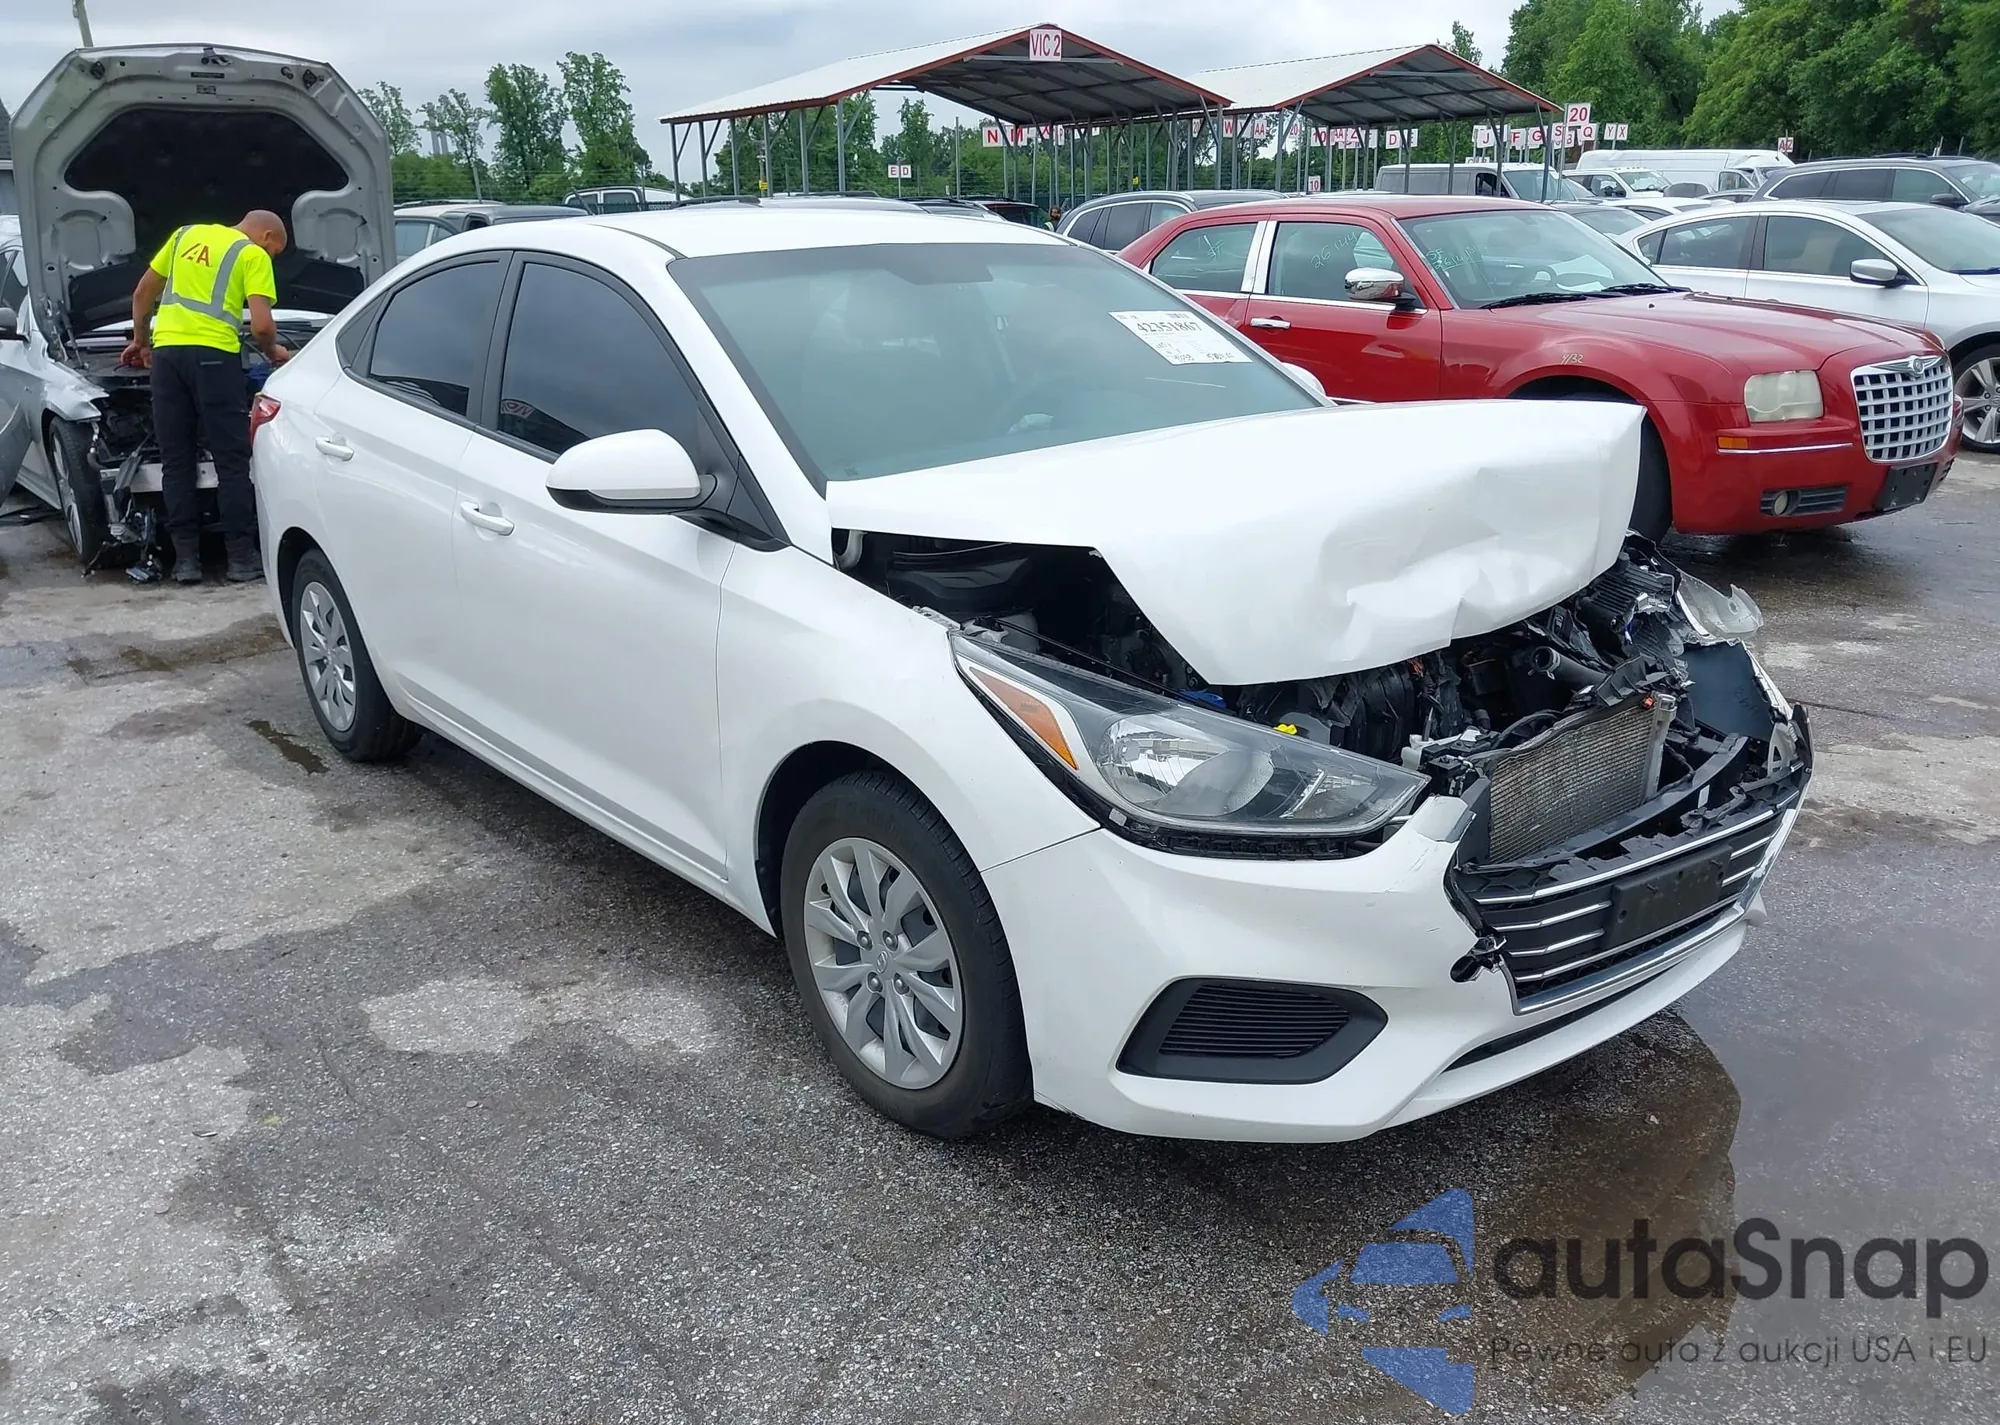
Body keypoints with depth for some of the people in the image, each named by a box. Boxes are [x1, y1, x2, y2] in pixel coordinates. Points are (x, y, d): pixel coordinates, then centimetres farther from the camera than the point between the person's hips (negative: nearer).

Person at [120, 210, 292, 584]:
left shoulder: (186, 234, 22)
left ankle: (185, 559, 7)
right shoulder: (253, 255, 4)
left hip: (166, 350, 5)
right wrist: (274, 352, 13)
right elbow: (261, 325, -8)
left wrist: (141, 341, 40)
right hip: (213, 354, -5)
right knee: (232, 461, 1)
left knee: (176, 461, 8)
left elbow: (142, 293, 27)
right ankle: (242, 558, 1)